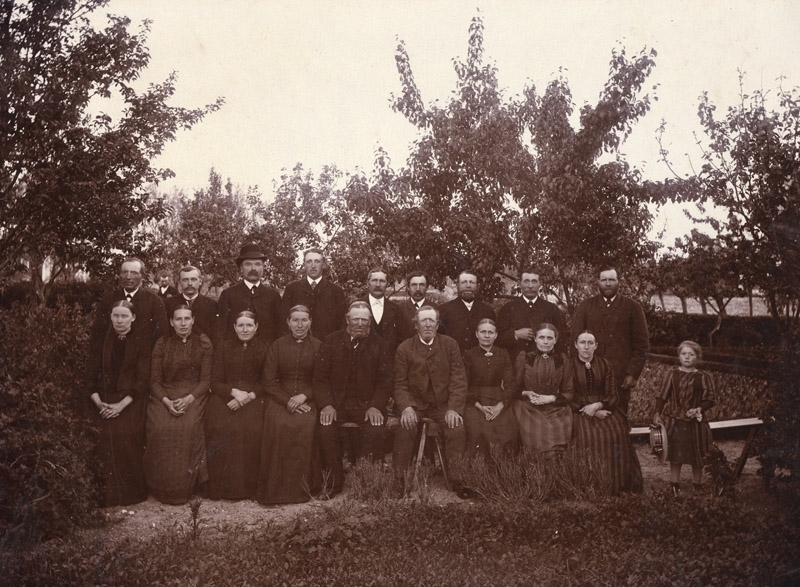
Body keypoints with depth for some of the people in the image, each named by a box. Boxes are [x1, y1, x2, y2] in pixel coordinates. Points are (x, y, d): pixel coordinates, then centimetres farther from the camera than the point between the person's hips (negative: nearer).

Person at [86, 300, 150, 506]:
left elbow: (142, 380, -3)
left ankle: (131, 493, -3)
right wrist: (98, 401, -8)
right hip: (104, 403, 2)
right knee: (105, 445, -15)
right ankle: (107, 495, -3)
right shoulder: (101, 342, 11)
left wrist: (121, 405, -12)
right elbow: (91, 375, 7)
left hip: (130, 403, -2)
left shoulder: (141, 343, 4)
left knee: (127, 443, -17)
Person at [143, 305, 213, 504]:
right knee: (160, 428, -28)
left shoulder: (203, 344, 5)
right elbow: (155, 380, 4)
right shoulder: (162, 344, 8)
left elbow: (206, 380, 0)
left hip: (193, 395, -1)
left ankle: (185, 486, -14)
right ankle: (162, 488, -10)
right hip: (164, 395, 1)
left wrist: (188, 399, -17)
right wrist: (167, 401, -15)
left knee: (188, 427, -30)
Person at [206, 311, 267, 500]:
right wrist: (234, 392, -13)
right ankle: (222, 487, -14)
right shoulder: (223, 346, 13)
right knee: (222, 428, -27)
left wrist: (248, 396, -12)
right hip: (225, 396, 1)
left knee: (251, 429, -29)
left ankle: (247, 487, -14)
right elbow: (216, 382, 7)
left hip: (253, 397, -1)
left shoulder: (264, 349, 11)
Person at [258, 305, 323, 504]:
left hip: (308, 398, 0)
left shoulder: (318, 347, 7)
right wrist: (288, 401, -11)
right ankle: (277, 487, -20)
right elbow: (269, 381, 4)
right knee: (277, 425, -31)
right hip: (280, 397, 1)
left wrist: (304, 396, -12)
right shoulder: (277, 346, 9)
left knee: (305, 426, -31)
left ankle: (302, 487, -17)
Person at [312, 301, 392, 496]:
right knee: (326, 430, -27)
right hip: (337, 401, 1)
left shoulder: (379, 345, 5)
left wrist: (375, 406, -14)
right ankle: (334, 482, -9)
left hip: (367, 403, 0)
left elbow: (385, 381, 2)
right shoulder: (332, 341, 6)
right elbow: (320, 377, 3)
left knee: (376, 430, -28)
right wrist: (326, 404, -12)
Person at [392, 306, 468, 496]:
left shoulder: (450, 345, 5)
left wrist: (454, 408, -13)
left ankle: (457, 480, -9)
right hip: (414, 402, 0)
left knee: (457, 430, -25)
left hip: (443, 403, 1)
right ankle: (399, 480, -13)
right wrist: (406, 407, -18)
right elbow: (400, 384, 1)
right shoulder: (404, 348, 4)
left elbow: (459, 380, 1)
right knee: (404, 430, -28)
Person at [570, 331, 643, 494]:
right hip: (580, 411, -2)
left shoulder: (604, 364, 10)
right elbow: (569, 398, -3)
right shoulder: (569, 365, 1)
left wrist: (597, 405, -13)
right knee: (589, 437, -30)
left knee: (617, 433, -25)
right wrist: (594, 412, -12)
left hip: (604, 409, 3)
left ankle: (615, 486, -13)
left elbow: (613, 396, 7)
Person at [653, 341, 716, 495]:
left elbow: (711, 398, -1)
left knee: (696, 458, 9)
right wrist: (657, 414, -5)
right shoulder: (672, 374, 3)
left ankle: (697, 488, 25)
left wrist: (699, 408, -17)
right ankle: (674, 487, 20)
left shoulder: (703, 377, 0)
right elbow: (662, 396, 3)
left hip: (695, 423, -1)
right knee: (675, 456, 9)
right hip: (674, 422, 1)